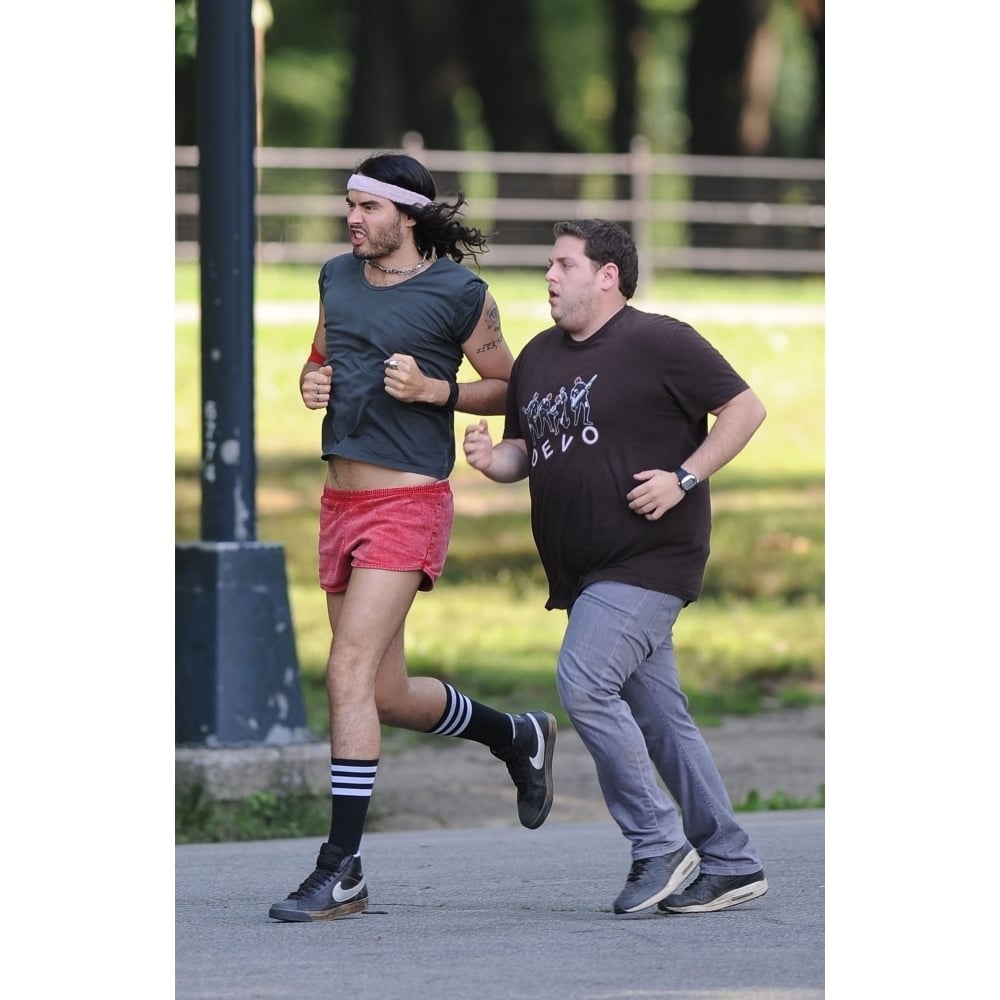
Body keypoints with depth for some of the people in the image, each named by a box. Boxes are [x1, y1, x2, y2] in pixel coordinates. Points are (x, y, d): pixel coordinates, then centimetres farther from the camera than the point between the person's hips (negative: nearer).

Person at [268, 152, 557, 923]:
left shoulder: (459, 293, -6)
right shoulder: (338, 278, 11)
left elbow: (509, 387, 1)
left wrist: (433, 389, -14)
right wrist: (312, 385, 2)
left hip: (407, 504, -8)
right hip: (341, 502, 8)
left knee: (350, 675, -17)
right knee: (388, 695, 12)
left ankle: (341, 872, -16)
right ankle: (518, 735, 39)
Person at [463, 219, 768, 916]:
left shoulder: (660, 343, -8)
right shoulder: (539, 357, 15)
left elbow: (745, 409, -7)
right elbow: (525, 451, 22)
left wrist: (683, 479, -15)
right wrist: (492, 459, -1)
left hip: (649, 559, -8)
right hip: (585, 570, 8)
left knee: (585, 683, -19)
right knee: (657, 714, 8)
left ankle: (658, 844, -8)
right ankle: (731, 865, 14)